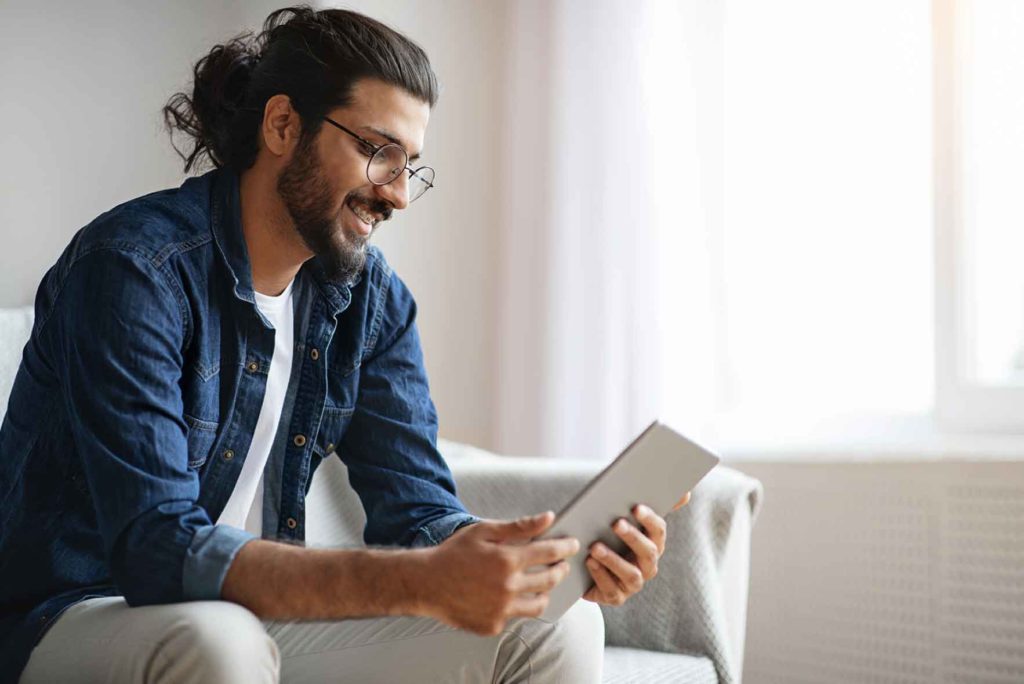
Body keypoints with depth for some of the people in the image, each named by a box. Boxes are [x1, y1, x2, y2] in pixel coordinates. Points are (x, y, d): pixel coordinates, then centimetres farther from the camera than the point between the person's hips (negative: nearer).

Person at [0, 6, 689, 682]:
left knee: (559, 625, -9)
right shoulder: (133, 267, -21)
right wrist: (423, 582, -40)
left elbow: (418, 513, -3)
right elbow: (159, 548, -29)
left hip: (260, 615, 6)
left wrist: (566, 560, -24)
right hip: (74, 619, -5)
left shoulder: (373, 299, 0)